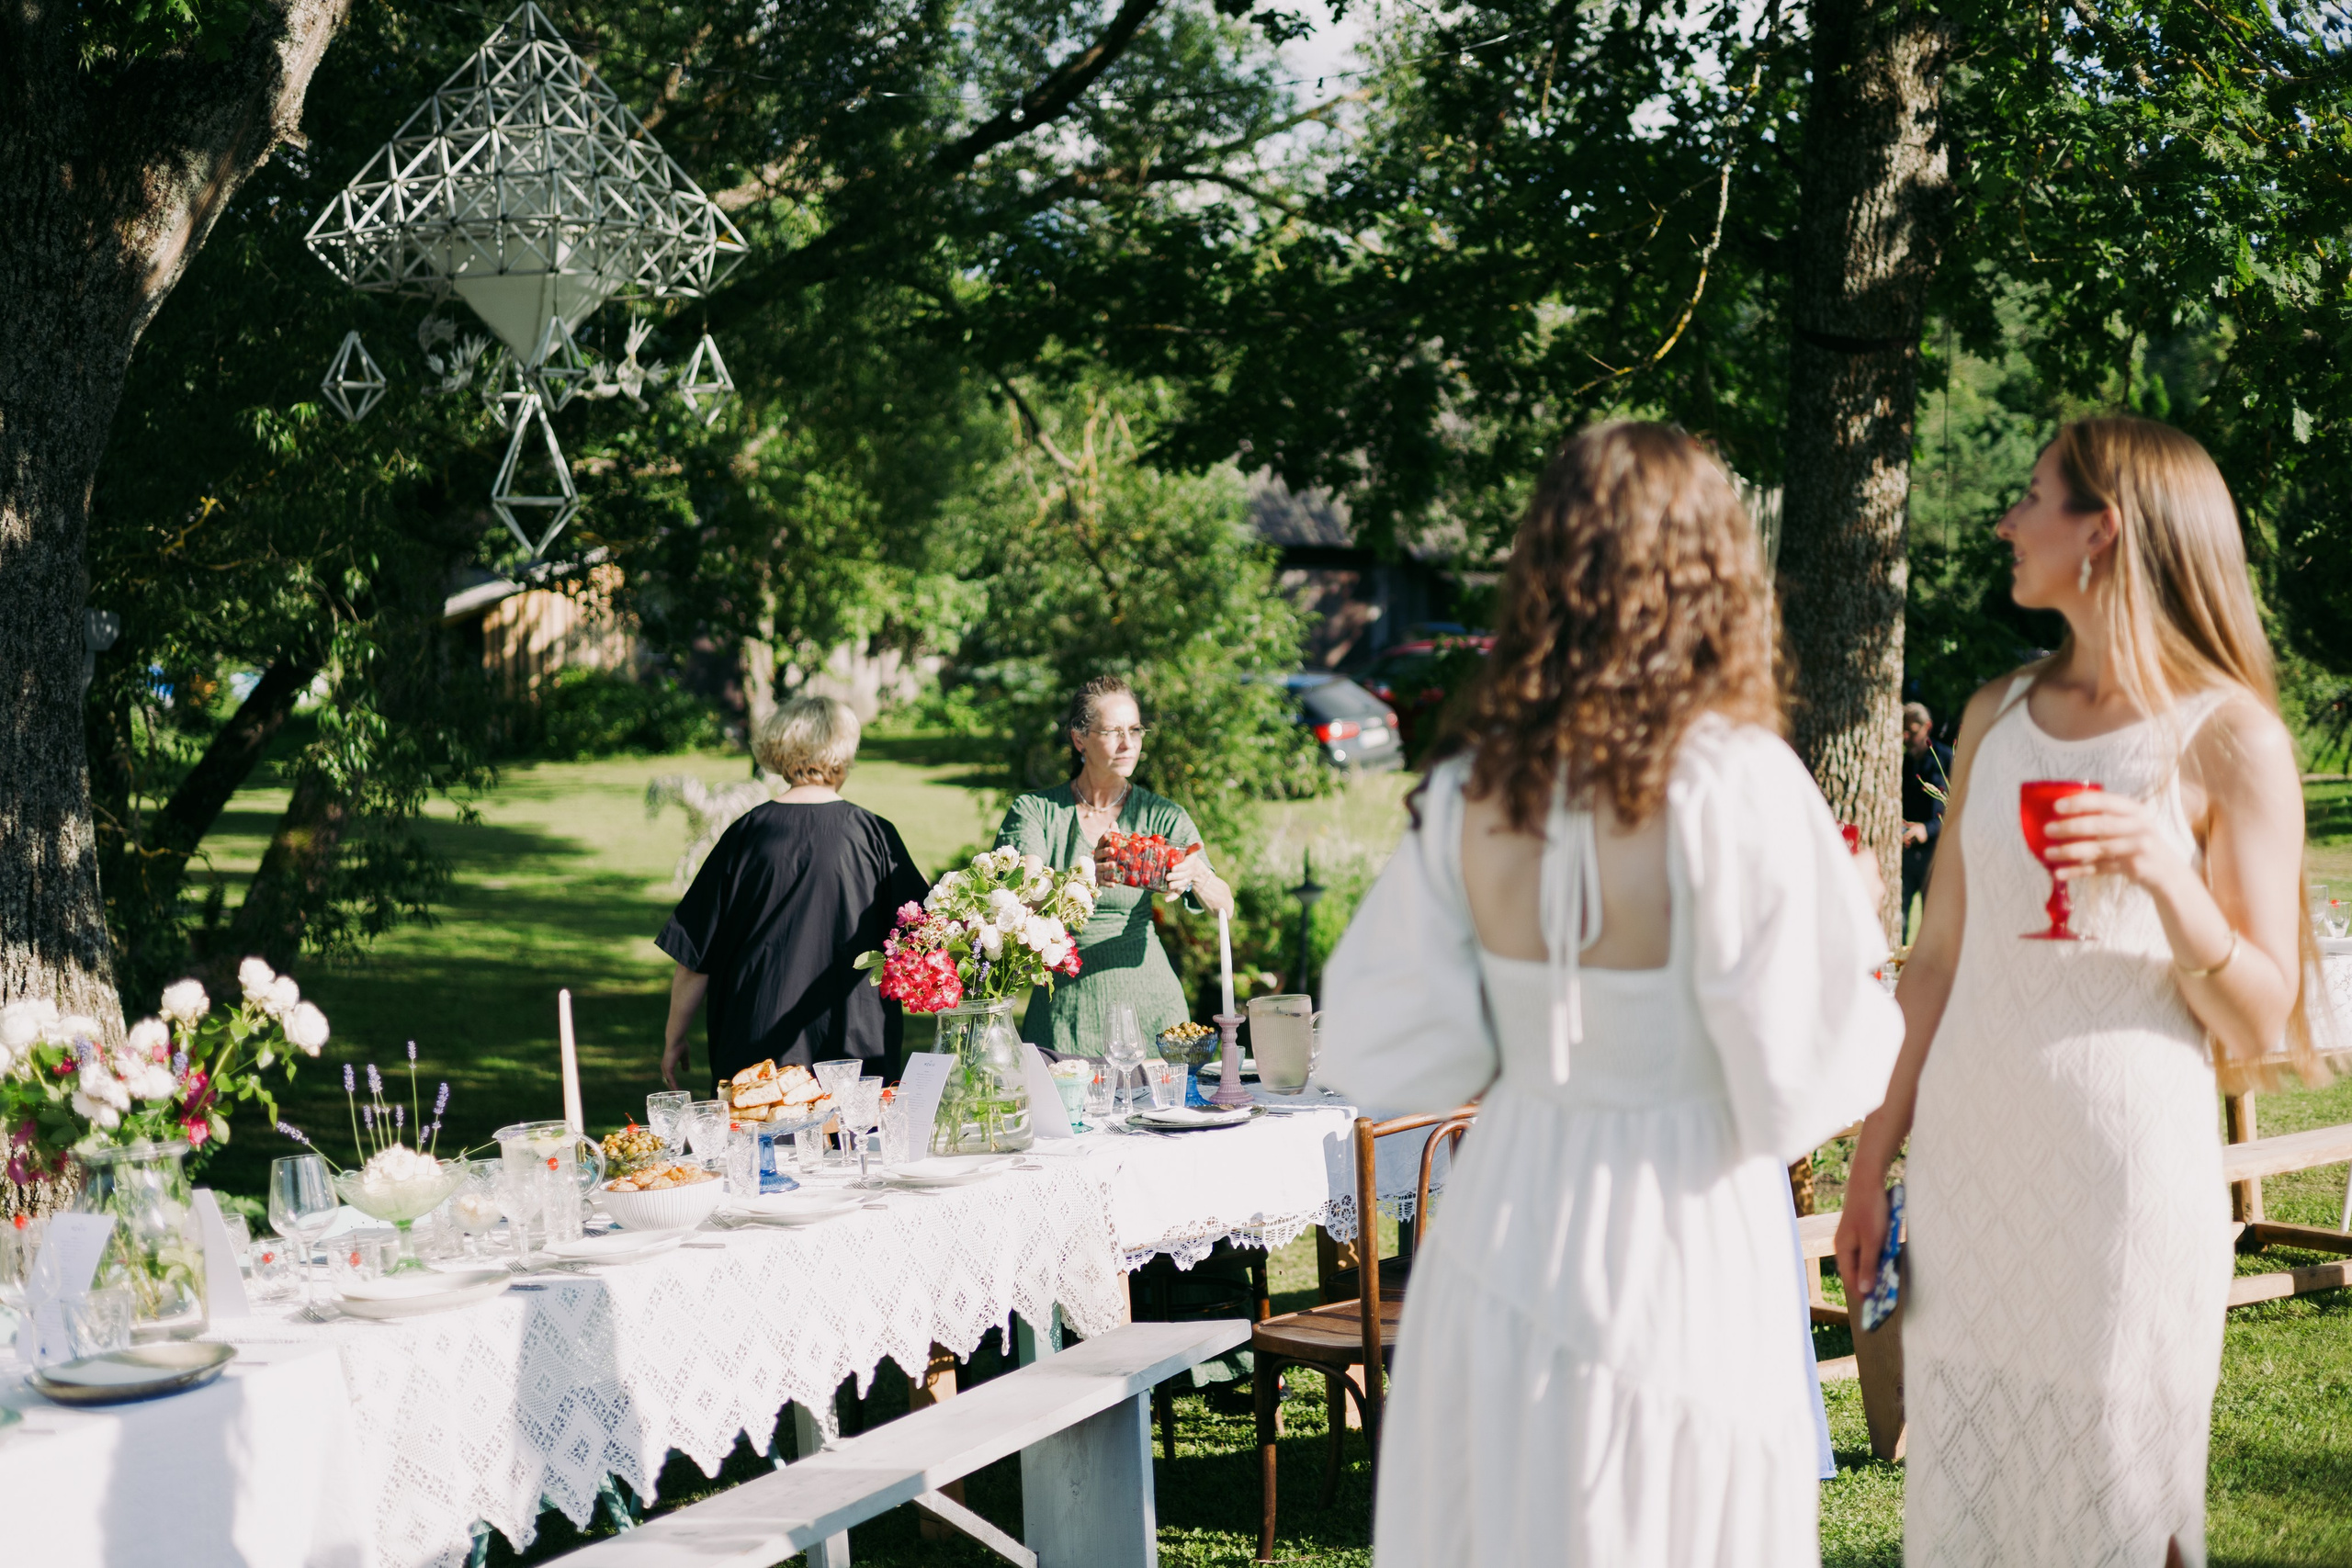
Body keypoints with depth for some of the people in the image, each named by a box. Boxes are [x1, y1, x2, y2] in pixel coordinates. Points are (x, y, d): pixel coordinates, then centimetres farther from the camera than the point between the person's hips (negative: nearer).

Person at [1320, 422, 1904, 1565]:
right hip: (1678, 1248, -4)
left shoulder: (1471, 792, -2)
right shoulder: (1733, 784, -15)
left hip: (1498, 1242, 4)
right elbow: (1796, 1084, -13)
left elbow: (1379, 1048, 2)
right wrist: (1851, 921, 4)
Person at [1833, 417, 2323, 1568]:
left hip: (2125, 1164, -5)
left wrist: (2168, 872, -21)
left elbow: (2260, 1027, -6)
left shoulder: (2228, 738, -6)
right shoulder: (1997, 716, 9)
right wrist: (1873, 1160, 11)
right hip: (1966, 1156, 5)